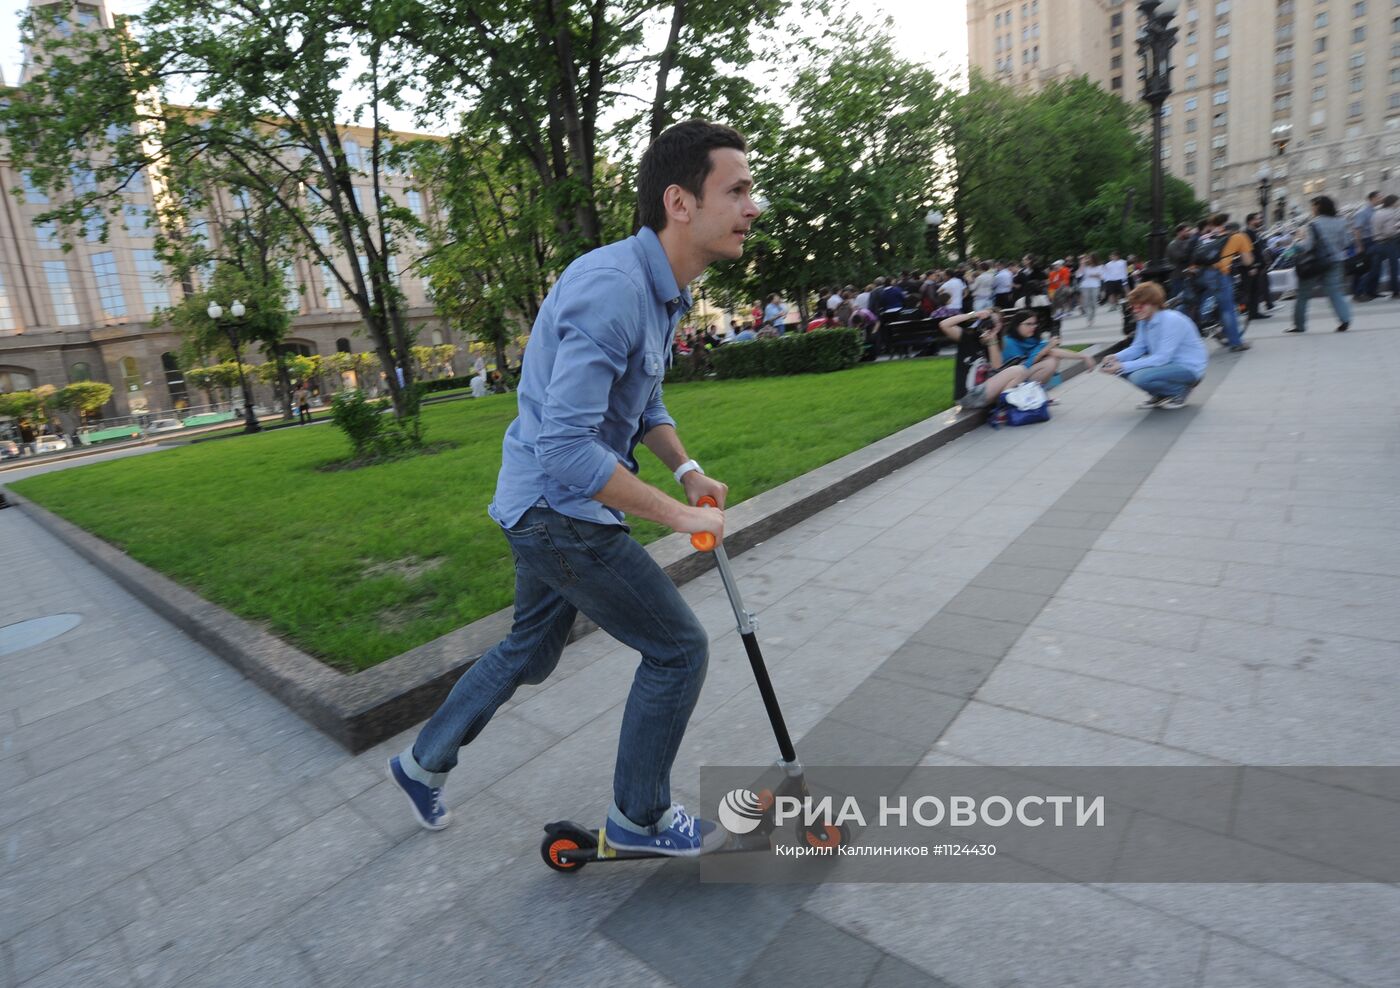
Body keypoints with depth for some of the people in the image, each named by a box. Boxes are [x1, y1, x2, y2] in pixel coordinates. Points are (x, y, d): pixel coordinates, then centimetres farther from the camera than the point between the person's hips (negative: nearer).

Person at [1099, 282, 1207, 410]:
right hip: (1168, 364, 8)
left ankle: (1179, 392, -3)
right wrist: (1116, 357, -15)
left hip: (1189, 369, -8)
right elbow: (1138, 347, 5)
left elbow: (1162, 358, -27)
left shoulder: (1172, 320, -23)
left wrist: (1123, 366, -32)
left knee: (1140, 377, -32)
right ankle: (1160, 395, 10)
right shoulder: (1145, 320, 0)